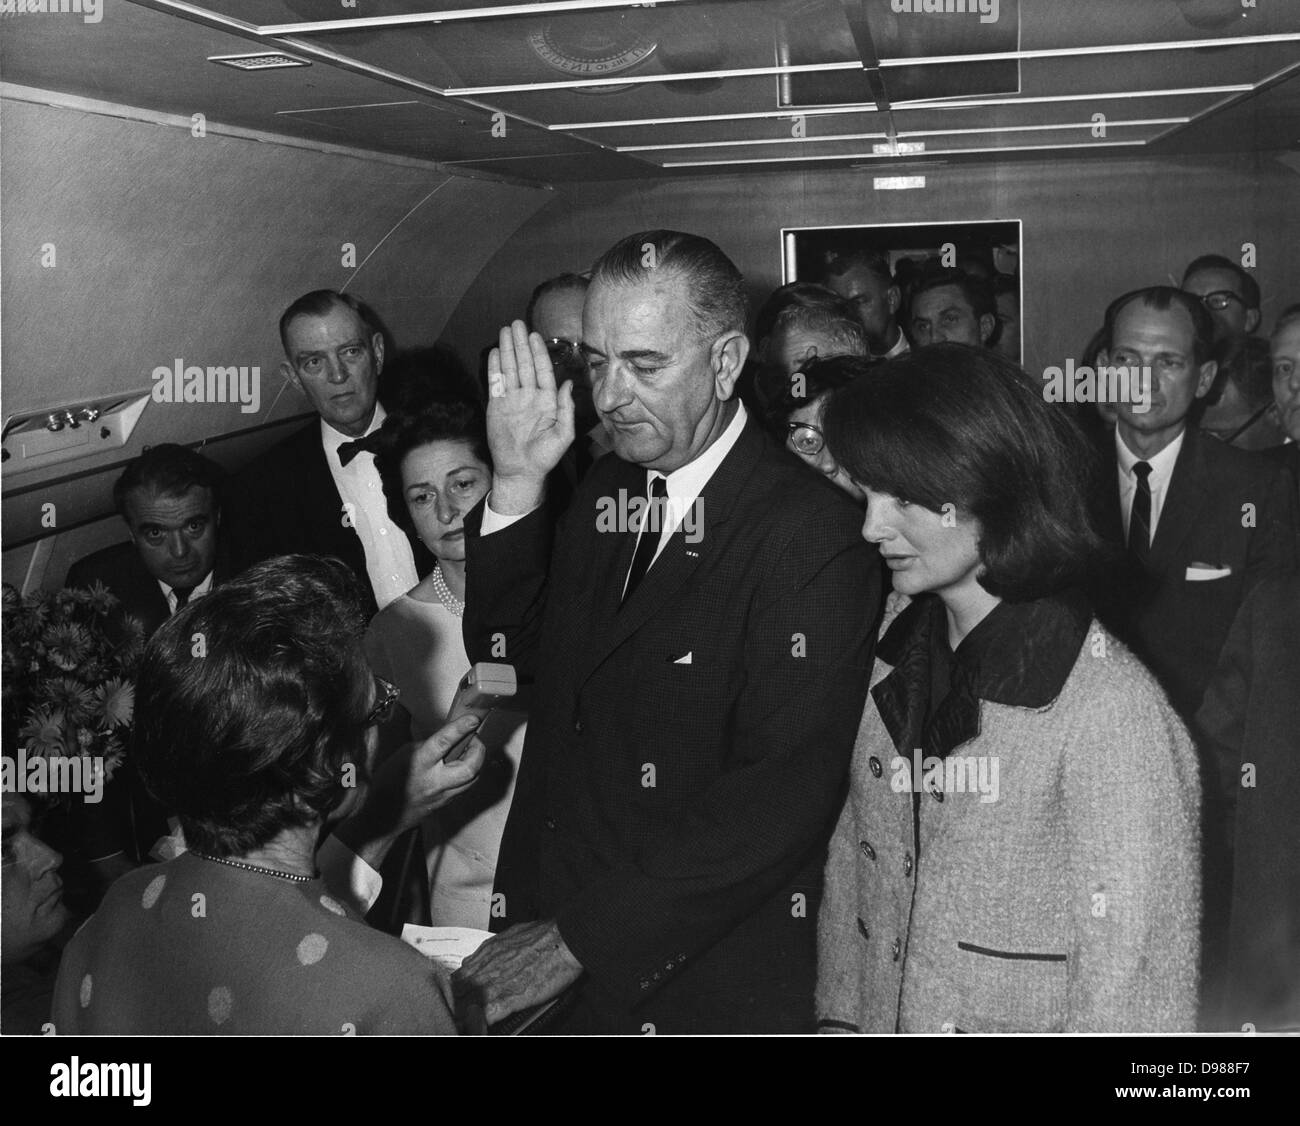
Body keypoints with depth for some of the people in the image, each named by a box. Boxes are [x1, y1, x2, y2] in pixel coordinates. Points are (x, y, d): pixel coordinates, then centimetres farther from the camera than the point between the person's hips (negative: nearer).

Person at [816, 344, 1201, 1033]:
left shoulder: (1114, 709, -22)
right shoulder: (894, 661, -2)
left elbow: (1131, 984, -20)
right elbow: (851, 865, 4)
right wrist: (838, 1016, 0)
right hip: (878, 1021, 6)